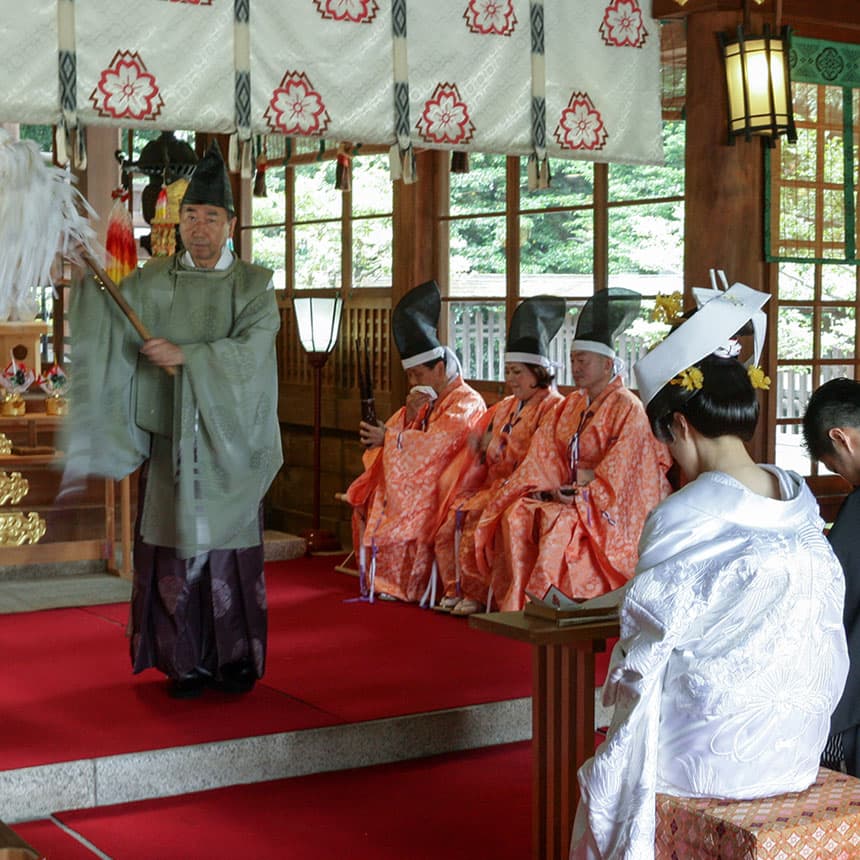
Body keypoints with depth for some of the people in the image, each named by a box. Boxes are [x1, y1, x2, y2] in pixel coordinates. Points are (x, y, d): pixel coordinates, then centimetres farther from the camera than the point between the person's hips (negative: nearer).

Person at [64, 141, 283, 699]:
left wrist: (186, 354, -21)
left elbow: (250, 349, -13)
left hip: (230, 441, -1)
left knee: (231, 548, 3)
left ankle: (235, 659, 15)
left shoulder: (254, 285, 2)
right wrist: (89, 280, -21)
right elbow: (108, 331, -6)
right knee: (174, 548, 0)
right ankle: (187, 663, 10)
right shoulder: (150, 283, 6)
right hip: (169, 439, 1)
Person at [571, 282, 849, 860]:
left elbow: (651, 634, -13)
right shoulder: (801, 502, 0)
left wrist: (622, 677, 7)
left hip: (715, 753, -6)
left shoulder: (680, 519, -19)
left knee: (609, 773, 20)